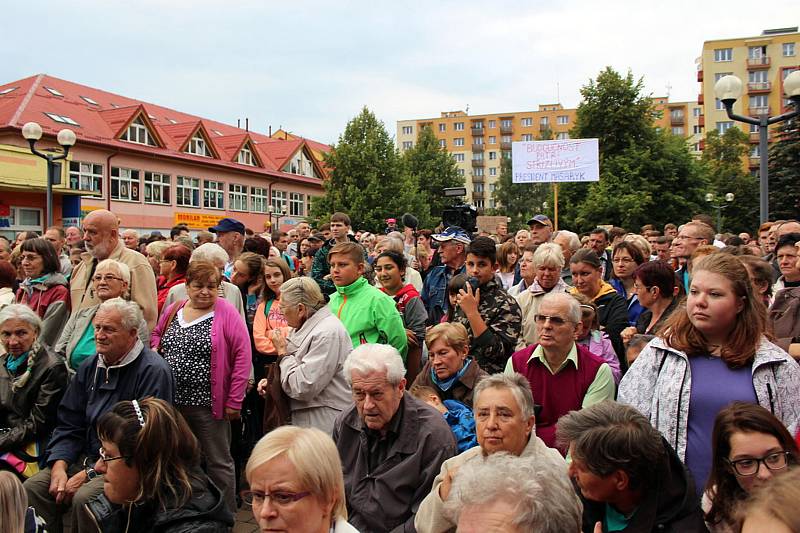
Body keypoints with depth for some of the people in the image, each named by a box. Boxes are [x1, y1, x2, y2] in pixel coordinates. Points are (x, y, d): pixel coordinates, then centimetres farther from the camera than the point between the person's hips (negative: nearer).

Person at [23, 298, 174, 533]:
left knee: (83, 498, -28)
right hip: (87, 458, 7)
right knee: (32, 488, -13)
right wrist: (59, 467, -6)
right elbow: (68, 424, 12)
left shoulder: (153, 371, -16)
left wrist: (90, 474, -16)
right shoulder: (89, 367, 10)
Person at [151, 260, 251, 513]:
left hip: (208, 404, -5)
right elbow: (157, 333, 26)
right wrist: (156, 353, 3)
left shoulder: (226, 314, -12)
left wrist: (234, 401, -14)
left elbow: (243, 356, -14)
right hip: (172, 401, 6)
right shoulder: (172, 310, 5)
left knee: (218, 462, 7)